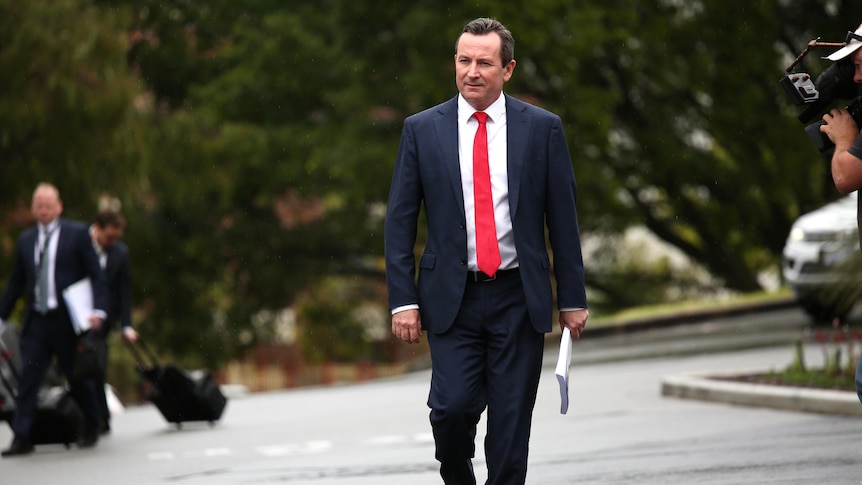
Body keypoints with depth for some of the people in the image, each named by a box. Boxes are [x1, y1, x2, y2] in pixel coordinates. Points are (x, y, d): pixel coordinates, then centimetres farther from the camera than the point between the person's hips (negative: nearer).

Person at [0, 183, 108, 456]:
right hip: (36, 320, 3)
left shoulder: (77, 234, 0)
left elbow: (96, 275, -3)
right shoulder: (26, 240, 12)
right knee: (28, 379, -6)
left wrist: (98, 310, -15)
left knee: (77, 378, 8)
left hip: (67, 320, -3)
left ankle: (92, 428, 29)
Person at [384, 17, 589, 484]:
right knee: (452, 407, -12)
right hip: (452, 297, 0)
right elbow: (399, 222, 3)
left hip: (519, 297, 0)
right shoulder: (422, 129, 3)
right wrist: (403, 300, -4)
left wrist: (572, 299, 4)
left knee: (511, 420, 0)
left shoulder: (542, 128, 3)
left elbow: (563, 218, 5)